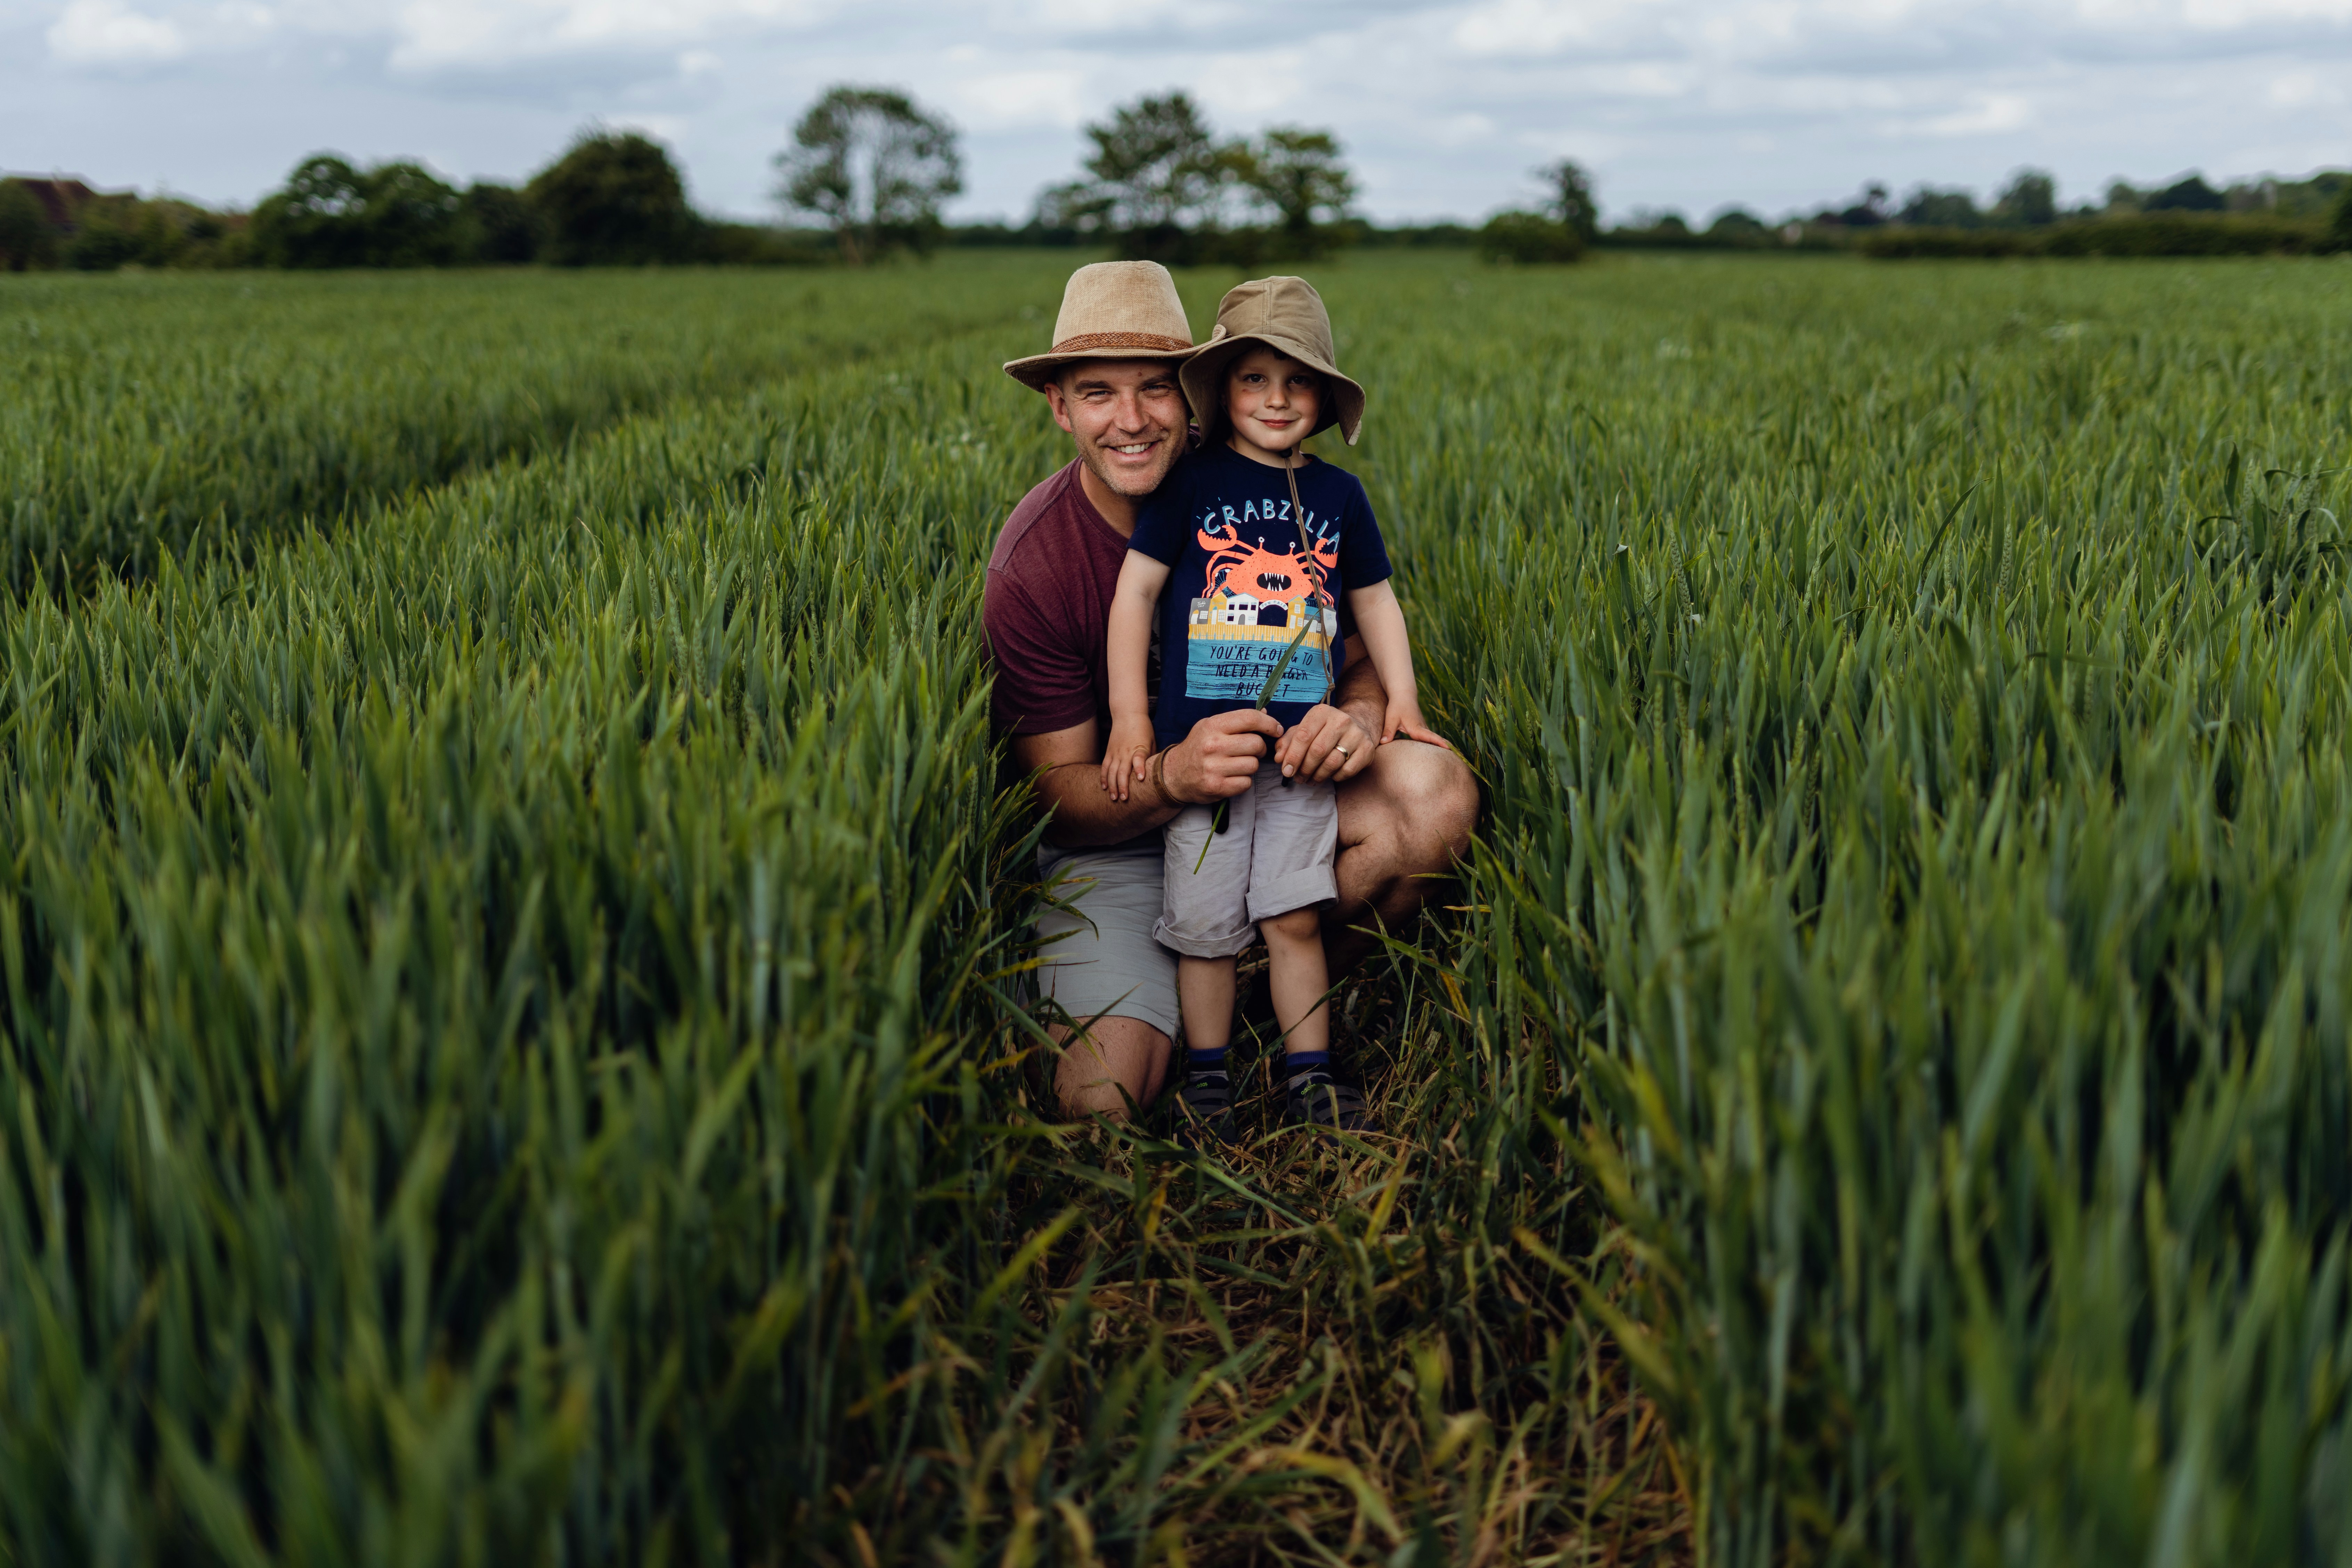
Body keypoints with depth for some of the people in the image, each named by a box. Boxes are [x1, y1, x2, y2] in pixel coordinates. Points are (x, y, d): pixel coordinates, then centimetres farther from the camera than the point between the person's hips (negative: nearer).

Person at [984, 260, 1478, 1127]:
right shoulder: (1031, 568, -17)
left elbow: (1364, 655, -3)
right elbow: (1057, 790, -14)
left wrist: (1356, 717, -29)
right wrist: (1170, 778, -36)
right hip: (1116, 833, -3)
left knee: (1437, 787, -28)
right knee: (1100, 1096, -24)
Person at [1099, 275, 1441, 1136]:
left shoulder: (1338, 495, 7)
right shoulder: (1191, 485, -2)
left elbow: (1375, 598, 17)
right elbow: (1136, 589, -3)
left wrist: (1401, 698, 8)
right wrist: (1130, 716, -8)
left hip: (1303, 749, 2)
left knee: (1294, 916, 5)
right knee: (1203, 923, 5)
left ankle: (1308, 1074, 17)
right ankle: (1207, 1074, 21)